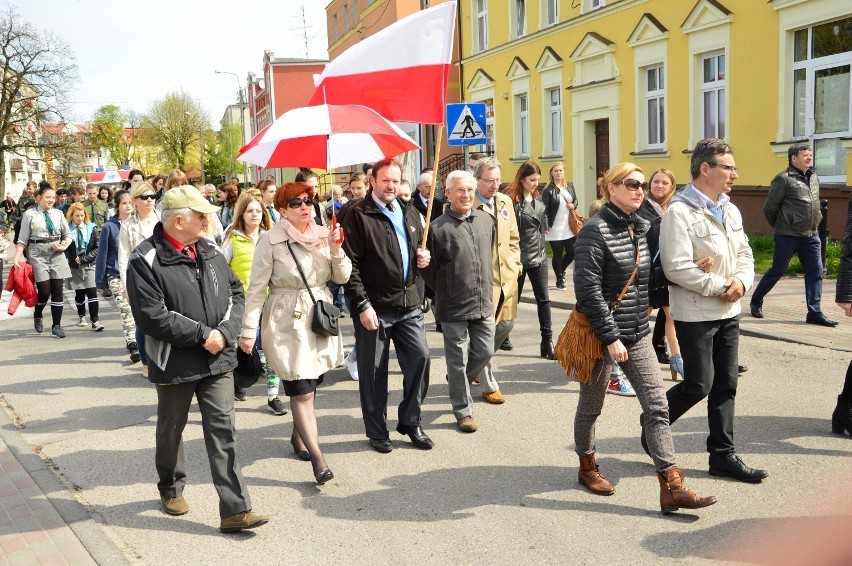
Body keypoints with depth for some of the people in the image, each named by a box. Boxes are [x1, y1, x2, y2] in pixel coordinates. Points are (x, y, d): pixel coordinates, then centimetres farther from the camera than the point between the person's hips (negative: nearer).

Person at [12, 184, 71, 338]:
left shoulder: (58, 214, 7)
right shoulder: (30, 214, -2)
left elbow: (68, 235, 13)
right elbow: (22, 239, -2)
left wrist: (64, 246, -7)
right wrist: (17, 257, -11)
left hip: (57, 255, 3)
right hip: (38, 255, -3)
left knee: (57, 291, 2)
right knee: (44, 291, -8)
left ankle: (56, 326, 11)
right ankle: (37, 316, 24)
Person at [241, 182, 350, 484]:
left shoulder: (324, 235, 4)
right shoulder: (271, 241, -10)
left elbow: (342, 277, 6)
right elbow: (256, 289, -8)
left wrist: (336, 251, -11)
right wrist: (249, 329, -10)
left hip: (321, 317, 5)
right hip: (288, 322, -5)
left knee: (312, 383, 13)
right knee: (302, 390, -8)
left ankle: (298, 436, 37)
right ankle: (318, 458, -7)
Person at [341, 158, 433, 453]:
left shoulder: (410, 213, 14)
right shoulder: (358, 215, -7)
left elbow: (419, 250, 29)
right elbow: (350, 264, -12)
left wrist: (423, 259, 4)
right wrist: (362, 305, -16)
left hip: (408, 304, 5)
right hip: (374, 307, -5)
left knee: (420, 357, 2)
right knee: (373, 370, 5)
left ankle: (410, 421, 21)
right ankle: (377, 431, 20)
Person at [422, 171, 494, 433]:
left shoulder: (486, 220, 5)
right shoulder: (438, 228, -12)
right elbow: (429, 270, -5)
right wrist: (445, 292, 4)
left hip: (483, 304, 5)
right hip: (454, 308, -5)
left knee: (485, 352, 12)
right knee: (458, 360, 6)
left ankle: (458, 380, 40)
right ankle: (463, 410, 20)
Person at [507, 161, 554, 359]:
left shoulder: (538, 202, 10)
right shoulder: (512, 201, -12)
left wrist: (542, 252, 13)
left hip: (538, 257, 5)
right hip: (518, 258, -5)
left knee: (543, 298, 0)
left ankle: (547, 341, 1)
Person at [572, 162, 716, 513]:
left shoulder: (643, 228, 7)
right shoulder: (596, 231, -14)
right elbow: (589, 289, -19)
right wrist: (610, 338, -20)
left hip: (637, 334, 6)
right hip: (599, 334, -6)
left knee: (657, 406, -1)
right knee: (591, 405, 11)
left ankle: (672, 487, 1)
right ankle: (587, 466, 35)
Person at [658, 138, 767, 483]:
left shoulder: (730, 210, 10)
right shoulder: (679, 212, -17)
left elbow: (745, 254, 14)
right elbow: (677, 267, -23)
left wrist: (741, 281, -6)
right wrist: (720, 286, -18)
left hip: (728, 312, 8)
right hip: (695, 314, -8)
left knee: (726, 385, 11)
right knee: (699, 385, -4)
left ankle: (723, 455, 21)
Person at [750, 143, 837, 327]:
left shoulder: (814, 178, 11)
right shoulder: (784, 179, -11)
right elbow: (769, 207, -9)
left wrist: (814, 224, 14)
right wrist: (779, 227, 3)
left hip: (811, 236, 6)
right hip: (788, 236, -6)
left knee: (815, 272, 1)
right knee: (777, 271, 4)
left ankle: (814, 313, 5)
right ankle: (756, 302, 22)